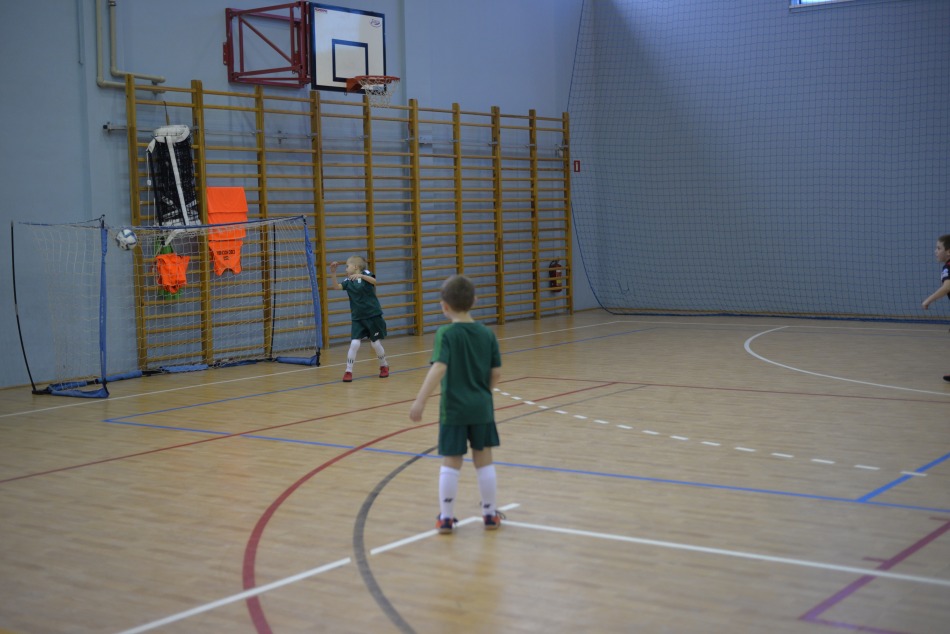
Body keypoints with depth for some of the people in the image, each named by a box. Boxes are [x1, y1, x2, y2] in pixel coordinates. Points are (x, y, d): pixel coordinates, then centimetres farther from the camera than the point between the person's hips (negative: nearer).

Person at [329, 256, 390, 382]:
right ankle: (348, 371, -3)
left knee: (375, 343, 7)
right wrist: (333, 272, -21)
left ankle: (384, 366, 30)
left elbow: (374, 281, -26)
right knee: (354, 344, -11)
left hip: (373, 316, -3)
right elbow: (335, 287, -11)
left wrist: (361, 276, -42)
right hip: (357, 318, 3)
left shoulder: (365, 273, -6)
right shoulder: (348, 281, 3)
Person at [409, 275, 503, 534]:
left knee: (451, 463, 5)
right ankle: (490, 514, 20)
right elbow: (496, 372, 3)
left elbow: (439, 368, -24)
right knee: (484, 460, 12)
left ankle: (446, 518, 12)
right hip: (482, 408, 3)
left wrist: (420, 402, -26)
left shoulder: (446, 334, -11)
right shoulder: (487, 333, 1)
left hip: (453, 410, -3)